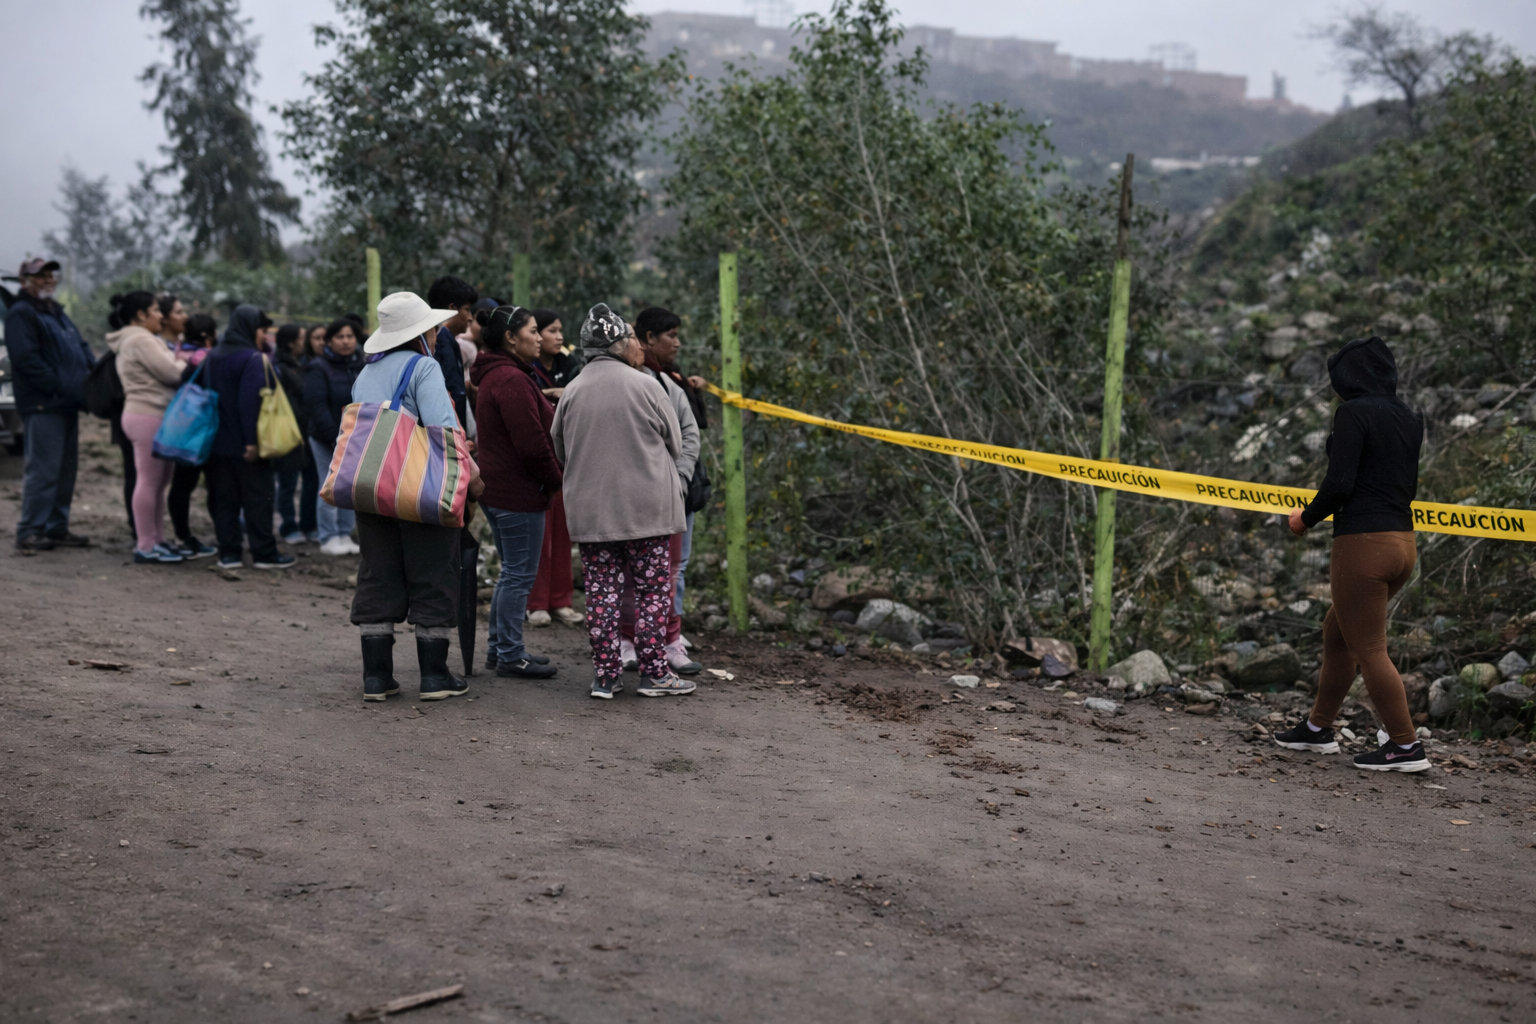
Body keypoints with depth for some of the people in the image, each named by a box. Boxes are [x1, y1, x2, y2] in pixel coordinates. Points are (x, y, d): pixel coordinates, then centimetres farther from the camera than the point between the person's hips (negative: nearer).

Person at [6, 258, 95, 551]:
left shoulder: (57, 312, 22)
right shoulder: (21, 314, -7)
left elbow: (81, 348, 21)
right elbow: (27, 359, -18)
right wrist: (59, 387, -20)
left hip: (66, 405, 9)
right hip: (43, 405, -9)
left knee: (66, 468, 12)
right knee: (43, 469, -9)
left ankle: (57, 528, 19)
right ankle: (30, 531, -3)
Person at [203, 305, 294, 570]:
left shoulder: (213, 356, 10)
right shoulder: (252, 358, -14)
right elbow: (252, 401, -21)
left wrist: (211, 434, 19)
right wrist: (253, 441, -21)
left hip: (217, 441, 7)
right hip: (244, 445, -6)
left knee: (223, 499, 9)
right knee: (257, 498, 2)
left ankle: (228, 553, 10)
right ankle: (264, 553, 5)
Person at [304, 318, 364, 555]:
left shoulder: (361, 366, 10)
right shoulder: (319, 368, -5)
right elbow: (316, 404, -12)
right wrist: (335, 437, -18)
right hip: (326, 439, -5)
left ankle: (345, 535, 17)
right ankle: (329, 539, 6)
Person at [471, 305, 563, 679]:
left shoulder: (492, 375, 17)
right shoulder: (512, 379, -18)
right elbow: (532, 443, -21)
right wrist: (555, 481, -8)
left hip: (496, 489, 11)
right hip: (518, 492, -11)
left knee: (512, 572, 18)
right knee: (519, 574, -3)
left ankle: (499, 648, 26)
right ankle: (510, 657, 4)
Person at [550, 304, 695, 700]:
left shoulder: (571, 392, 1)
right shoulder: (645, 386, -7)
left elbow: (560, 451, 12)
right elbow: (674, 443, 3)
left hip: (589, 511, 3)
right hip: (645, 509, -3)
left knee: (601, 592, 7)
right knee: (654, 589, 6)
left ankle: (605, 675, 10)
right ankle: (654, 673, 8)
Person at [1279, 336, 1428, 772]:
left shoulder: (1354, 412, -12)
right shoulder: (1408, 418, 12)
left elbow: (1339, 483, -19)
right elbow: (1408, 486, 18)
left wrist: (1306, 519, -3)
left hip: (1363, 544, -9)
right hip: (1402, 541, 9)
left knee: (1368, 648, 1)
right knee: (1336, 631, 20)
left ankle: (1406, 745, 6)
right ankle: (1319, 728, 28)